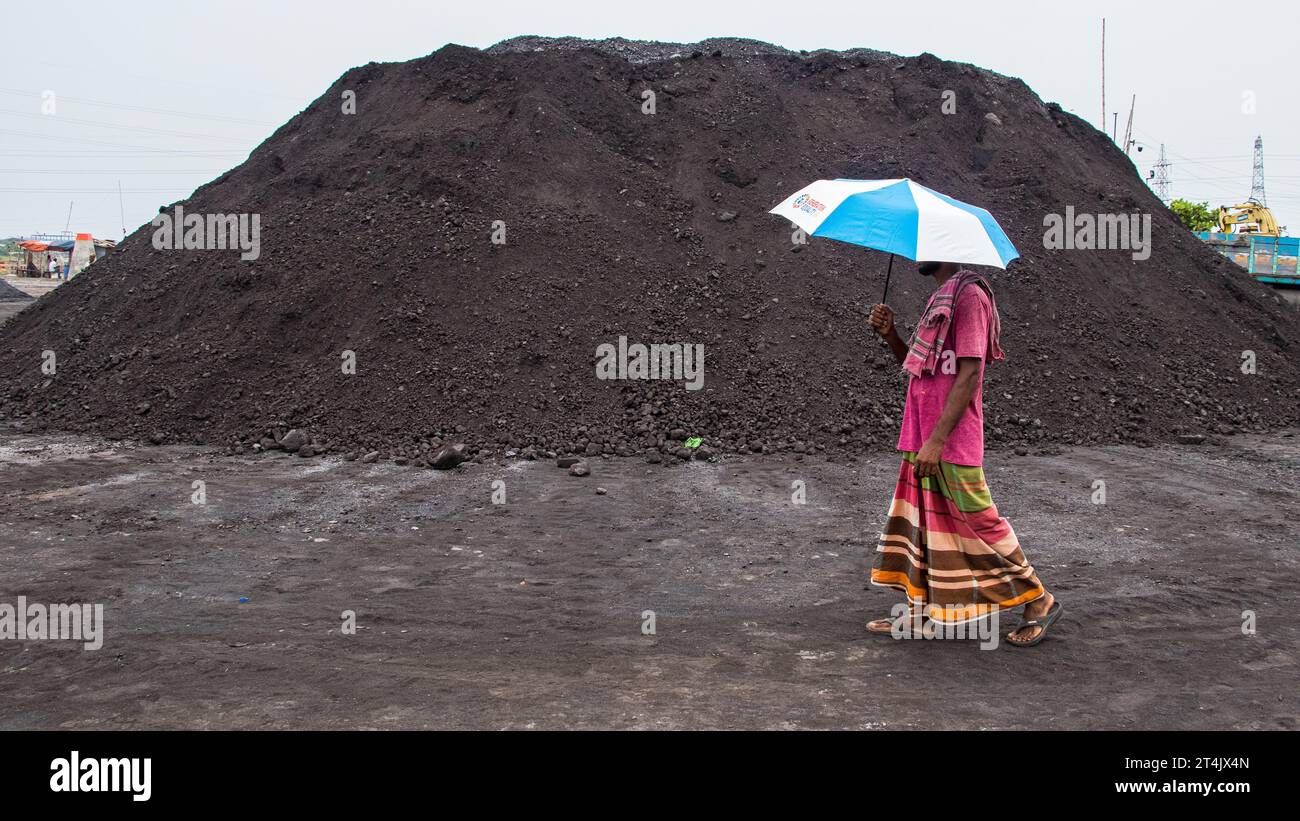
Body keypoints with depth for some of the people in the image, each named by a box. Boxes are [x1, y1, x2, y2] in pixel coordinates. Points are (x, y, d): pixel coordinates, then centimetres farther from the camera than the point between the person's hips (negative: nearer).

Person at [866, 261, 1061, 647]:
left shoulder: (969, 294, -13)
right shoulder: (940, 299, 17)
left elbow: (969, 373, -20)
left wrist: (936, 440, -24)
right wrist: (890, 334, 4)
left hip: (952, 441, -10)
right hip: (924, 439, 10)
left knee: (975, 520, -2)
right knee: (920, 518, 10)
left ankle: (1039, 600, 14)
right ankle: (918, 612, 17)